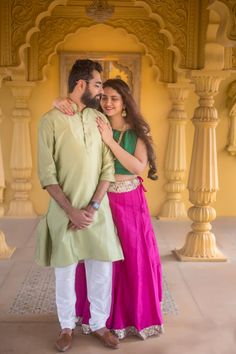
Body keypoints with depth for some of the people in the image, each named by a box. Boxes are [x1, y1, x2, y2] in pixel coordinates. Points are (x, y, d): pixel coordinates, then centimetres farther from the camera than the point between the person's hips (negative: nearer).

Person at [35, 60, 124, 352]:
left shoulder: (100, 119, 5)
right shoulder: (51, 120, -6)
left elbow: (108, 167, 1)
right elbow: (46, 173, -10)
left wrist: (93, 206, -10)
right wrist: (71, 210, -15)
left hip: (97, 210, 3)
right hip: (64, 210, -3)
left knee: (102, 269, 8)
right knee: (65, 271, 9)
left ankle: (99, 323, 28)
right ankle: (67, 326, 29)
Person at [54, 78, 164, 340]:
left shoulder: (137, 132, -1)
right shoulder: (93, 126, 0)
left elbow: (139, 166, -13)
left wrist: (110, 141, -18)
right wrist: (61, 102, -23)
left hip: (130, 202, 0)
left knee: (134, 258, 7)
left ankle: (134, 313, 27)